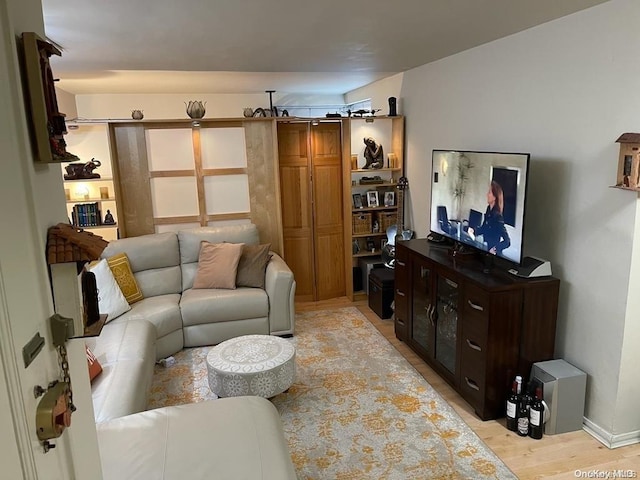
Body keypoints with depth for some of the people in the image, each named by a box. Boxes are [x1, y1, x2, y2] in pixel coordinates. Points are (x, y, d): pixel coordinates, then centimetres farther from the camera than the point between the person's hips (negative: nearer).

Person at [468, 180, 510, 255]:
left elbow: (507, 241, -26)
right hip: (486, 249, 7)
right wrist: (474, 231, -1)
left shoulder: (497, 216, -24)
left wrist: (496, 249, -35)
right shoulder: (488, 209, -2)